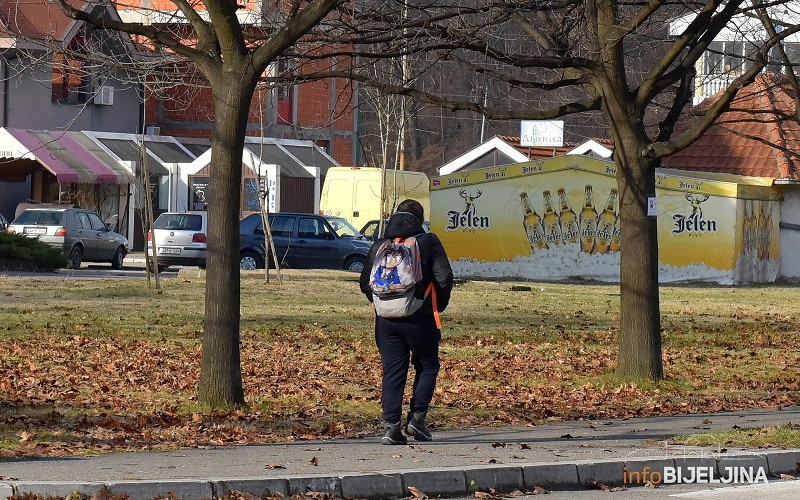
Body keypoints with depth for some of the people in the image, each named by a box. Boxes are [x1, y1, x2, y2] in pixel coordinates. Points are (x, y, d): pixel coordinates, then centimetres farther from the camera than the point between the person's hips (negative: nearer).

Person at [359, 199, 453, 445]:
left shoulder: (379, 246, 9)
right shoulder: (428, 242, -2)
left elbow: (365, 284, 9)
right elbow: (444, 277, -10)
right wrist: (438, 305, 6)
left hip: (386, 320, 3)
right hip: (419, 320, -3)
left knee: (392, 372, 7)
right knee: (427, 366, 14)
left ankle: (391, 425, -2)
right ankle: (417, 418, 5)